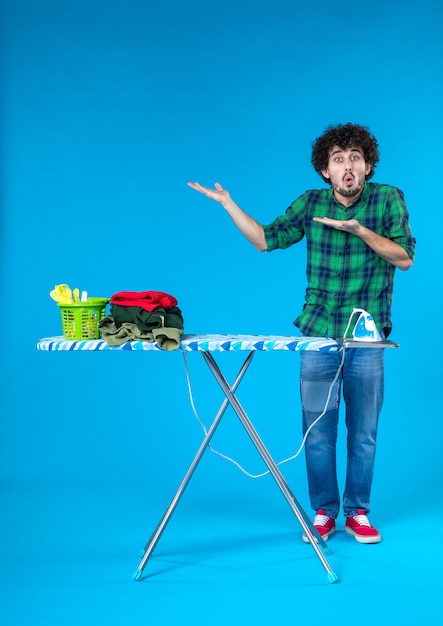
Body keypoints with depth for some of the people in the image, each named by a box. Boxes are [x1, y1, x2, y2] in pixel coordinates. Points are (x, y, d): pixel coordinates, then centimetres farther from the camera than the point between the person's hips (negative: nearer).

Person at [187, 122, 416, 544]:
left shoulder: (388, 199, -3)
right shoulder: (310, 204, 4)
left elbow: (404, 258, -7)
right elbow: (265, 240, 11)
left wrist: (359, 230, -19)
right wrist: (227, 202, 5)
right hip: (319, 335, 1)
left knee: (363, 433, 6)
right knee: (318, 431, 4)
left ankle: (357, 513, 21)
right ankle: (323, 512, 19)